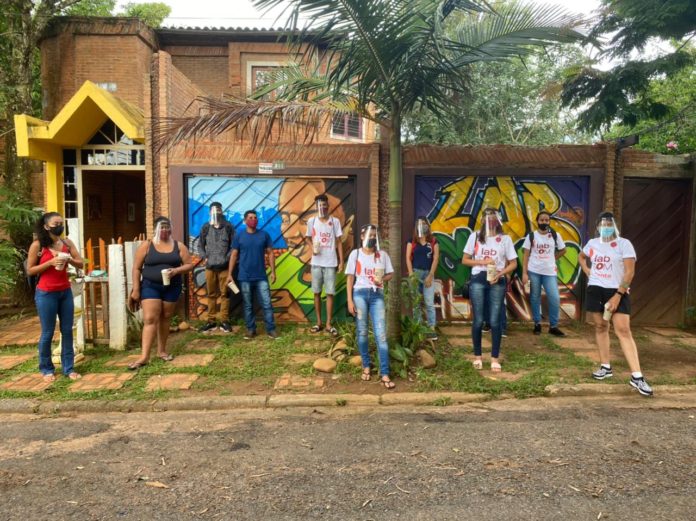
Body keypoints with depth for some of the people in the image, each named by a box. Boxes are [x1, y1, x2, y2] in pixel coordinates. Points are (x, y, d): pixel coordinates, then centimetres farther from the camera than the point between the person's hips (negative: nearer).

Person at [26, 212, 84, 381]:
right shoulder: (38, 245, -7)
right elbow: (29, 270, -6)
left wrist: (69, 259, -13)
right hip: (46, 294, -4)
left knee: (67, 331, 7)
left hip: (66, 292, 4)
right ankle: (47, 369, 21)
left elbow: (81, 264, 6)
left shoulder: (67, 243, 5)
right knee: (48, 333, 5)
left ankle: (68, 368, 16)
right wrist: (50, 262, -18)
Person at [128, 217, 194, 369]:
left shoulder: (179, 246, 4)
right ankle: (144, 356, -9)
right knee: (150, 319, -9)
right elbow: (137, 268, -1)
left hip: (172, 287, 2)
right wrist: (136, 289, -6)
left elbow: (189, 265, 3)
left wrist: (176, 270, -16)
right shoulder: (146, 245, -1)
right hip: (150, 286, -2)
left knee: (165, 318, 11)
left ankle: (161, 350, 25)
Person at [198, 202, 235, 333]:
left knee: (224, 293, -1)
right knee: (211, 294, 6)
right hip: (210, 266, 2)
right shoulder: (205, 227, 9)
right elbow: (201, 245, 13)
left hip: (224, 266, -2)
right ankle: (211, 321, 13)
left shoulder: (228, 226, 3)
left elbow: (233, 245, 3)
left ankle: (224, 320, 5)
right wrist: (205, 257, 1)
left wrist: (228, 257, -8)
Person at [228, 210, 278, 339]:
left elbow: (270, 253, 5)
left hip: (261, 277, 0)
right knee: (248, 305, 9)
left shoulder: (264, 235, 2)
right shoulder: (239, 236, 0)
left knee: (267, 304, -1)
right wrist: (229, 274, 0)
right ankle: (250, 329, 20)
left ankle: (271, 329, 7)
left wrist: (273, 272, 0)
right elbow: (234, 255, 3)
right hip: (245, 278, 0)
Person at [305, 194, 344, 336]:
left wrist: (341, 261, -2)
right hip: (316, 263, 1)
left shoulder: (335, 221, -1)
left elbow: (338, 242, 2)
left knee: (330, 293, 0)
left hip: (331, 263, -1)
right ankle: (319, 322, 19)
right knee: (317, 293, 7)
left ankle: (328, 324, 8)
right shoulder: (312, 221, 2)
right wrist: (313, 248, -9)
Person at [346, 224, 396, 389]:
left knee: (381, 334, -5)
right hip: (360, 294, -1)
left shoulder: (382, 255, 7)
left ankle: (384, 374, -3)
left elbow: (390, 274, 15)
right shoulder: (355, 254, 1)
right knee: (362, 332, 6)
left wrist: (382, 279, -8)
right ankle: (366, 366, 25)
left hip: (377, 295, 1)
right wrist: (350, 300, -5)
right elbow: (350, 278, 1)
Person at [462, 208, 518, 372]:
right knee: (478, 320, 4)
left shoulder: (505, 239, 4)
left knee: (495, 321, 1)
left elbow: (513, 263, 4)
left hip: (497, 281, 0)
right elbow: (465, 260, 5)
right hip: (478, 280, 0)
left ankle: (495, 358, 12)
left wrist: (500, 273, -12)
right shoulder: (475, 236, 4)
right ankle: (477, 356, 18)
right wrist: (482, 262, -10)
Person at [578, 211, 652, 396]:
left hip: (617, 291, -5)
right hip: (595, 290, 5)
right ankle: (606, 367, 21)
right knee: (600, 327, 10)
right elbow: (581, 257, 30)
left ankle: (637, 376, -12)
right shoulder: (592, 243, 8)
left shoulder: (624, 244, -7)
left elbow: (629, 271, -13)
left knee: (623, 330, -12)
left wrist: (618, 295, -18)